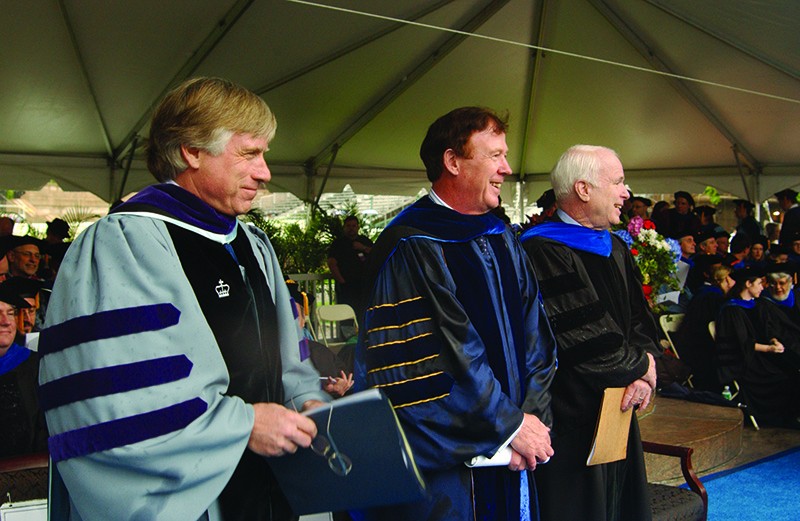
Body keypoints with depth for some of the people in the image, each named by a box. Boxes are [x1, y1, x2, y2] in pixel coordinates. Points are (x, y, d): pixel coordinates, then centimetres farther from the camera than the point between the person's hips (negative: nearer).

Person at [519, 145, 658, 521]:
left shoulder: (614, 247, 12)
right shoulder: (543, 252, -18)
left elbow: (640, 318, 10)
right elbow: (581, 338, -22)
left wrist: (643, 368, -9)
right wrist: (640, 365, -8)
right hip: (573, 420, -8)